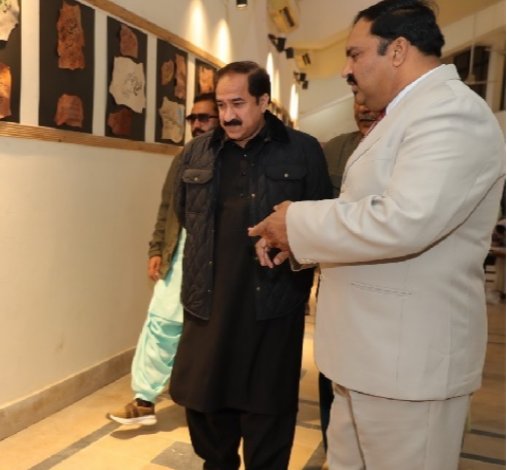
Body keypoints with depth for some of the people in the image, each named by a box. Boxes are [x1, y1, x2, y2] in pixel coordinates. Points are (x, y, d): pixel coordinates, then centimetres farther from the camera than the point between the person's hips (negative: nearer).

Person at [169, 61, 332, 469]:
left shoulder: (303, 151, -1)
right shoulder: (197, 153, 9)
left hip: (272, 305, -3)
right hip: (207, 304, 4)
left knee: (267, 413, 9)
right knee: (204, 404, 16)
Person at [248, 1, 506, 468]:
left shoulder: (451, 110, -18)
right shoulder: (407, 113, 17)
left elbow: (402, 222, -32)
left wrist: (296, 222, -17)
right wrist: (293, 235, 4)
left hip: (409, 357, -10)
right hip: (370, 348, 10)